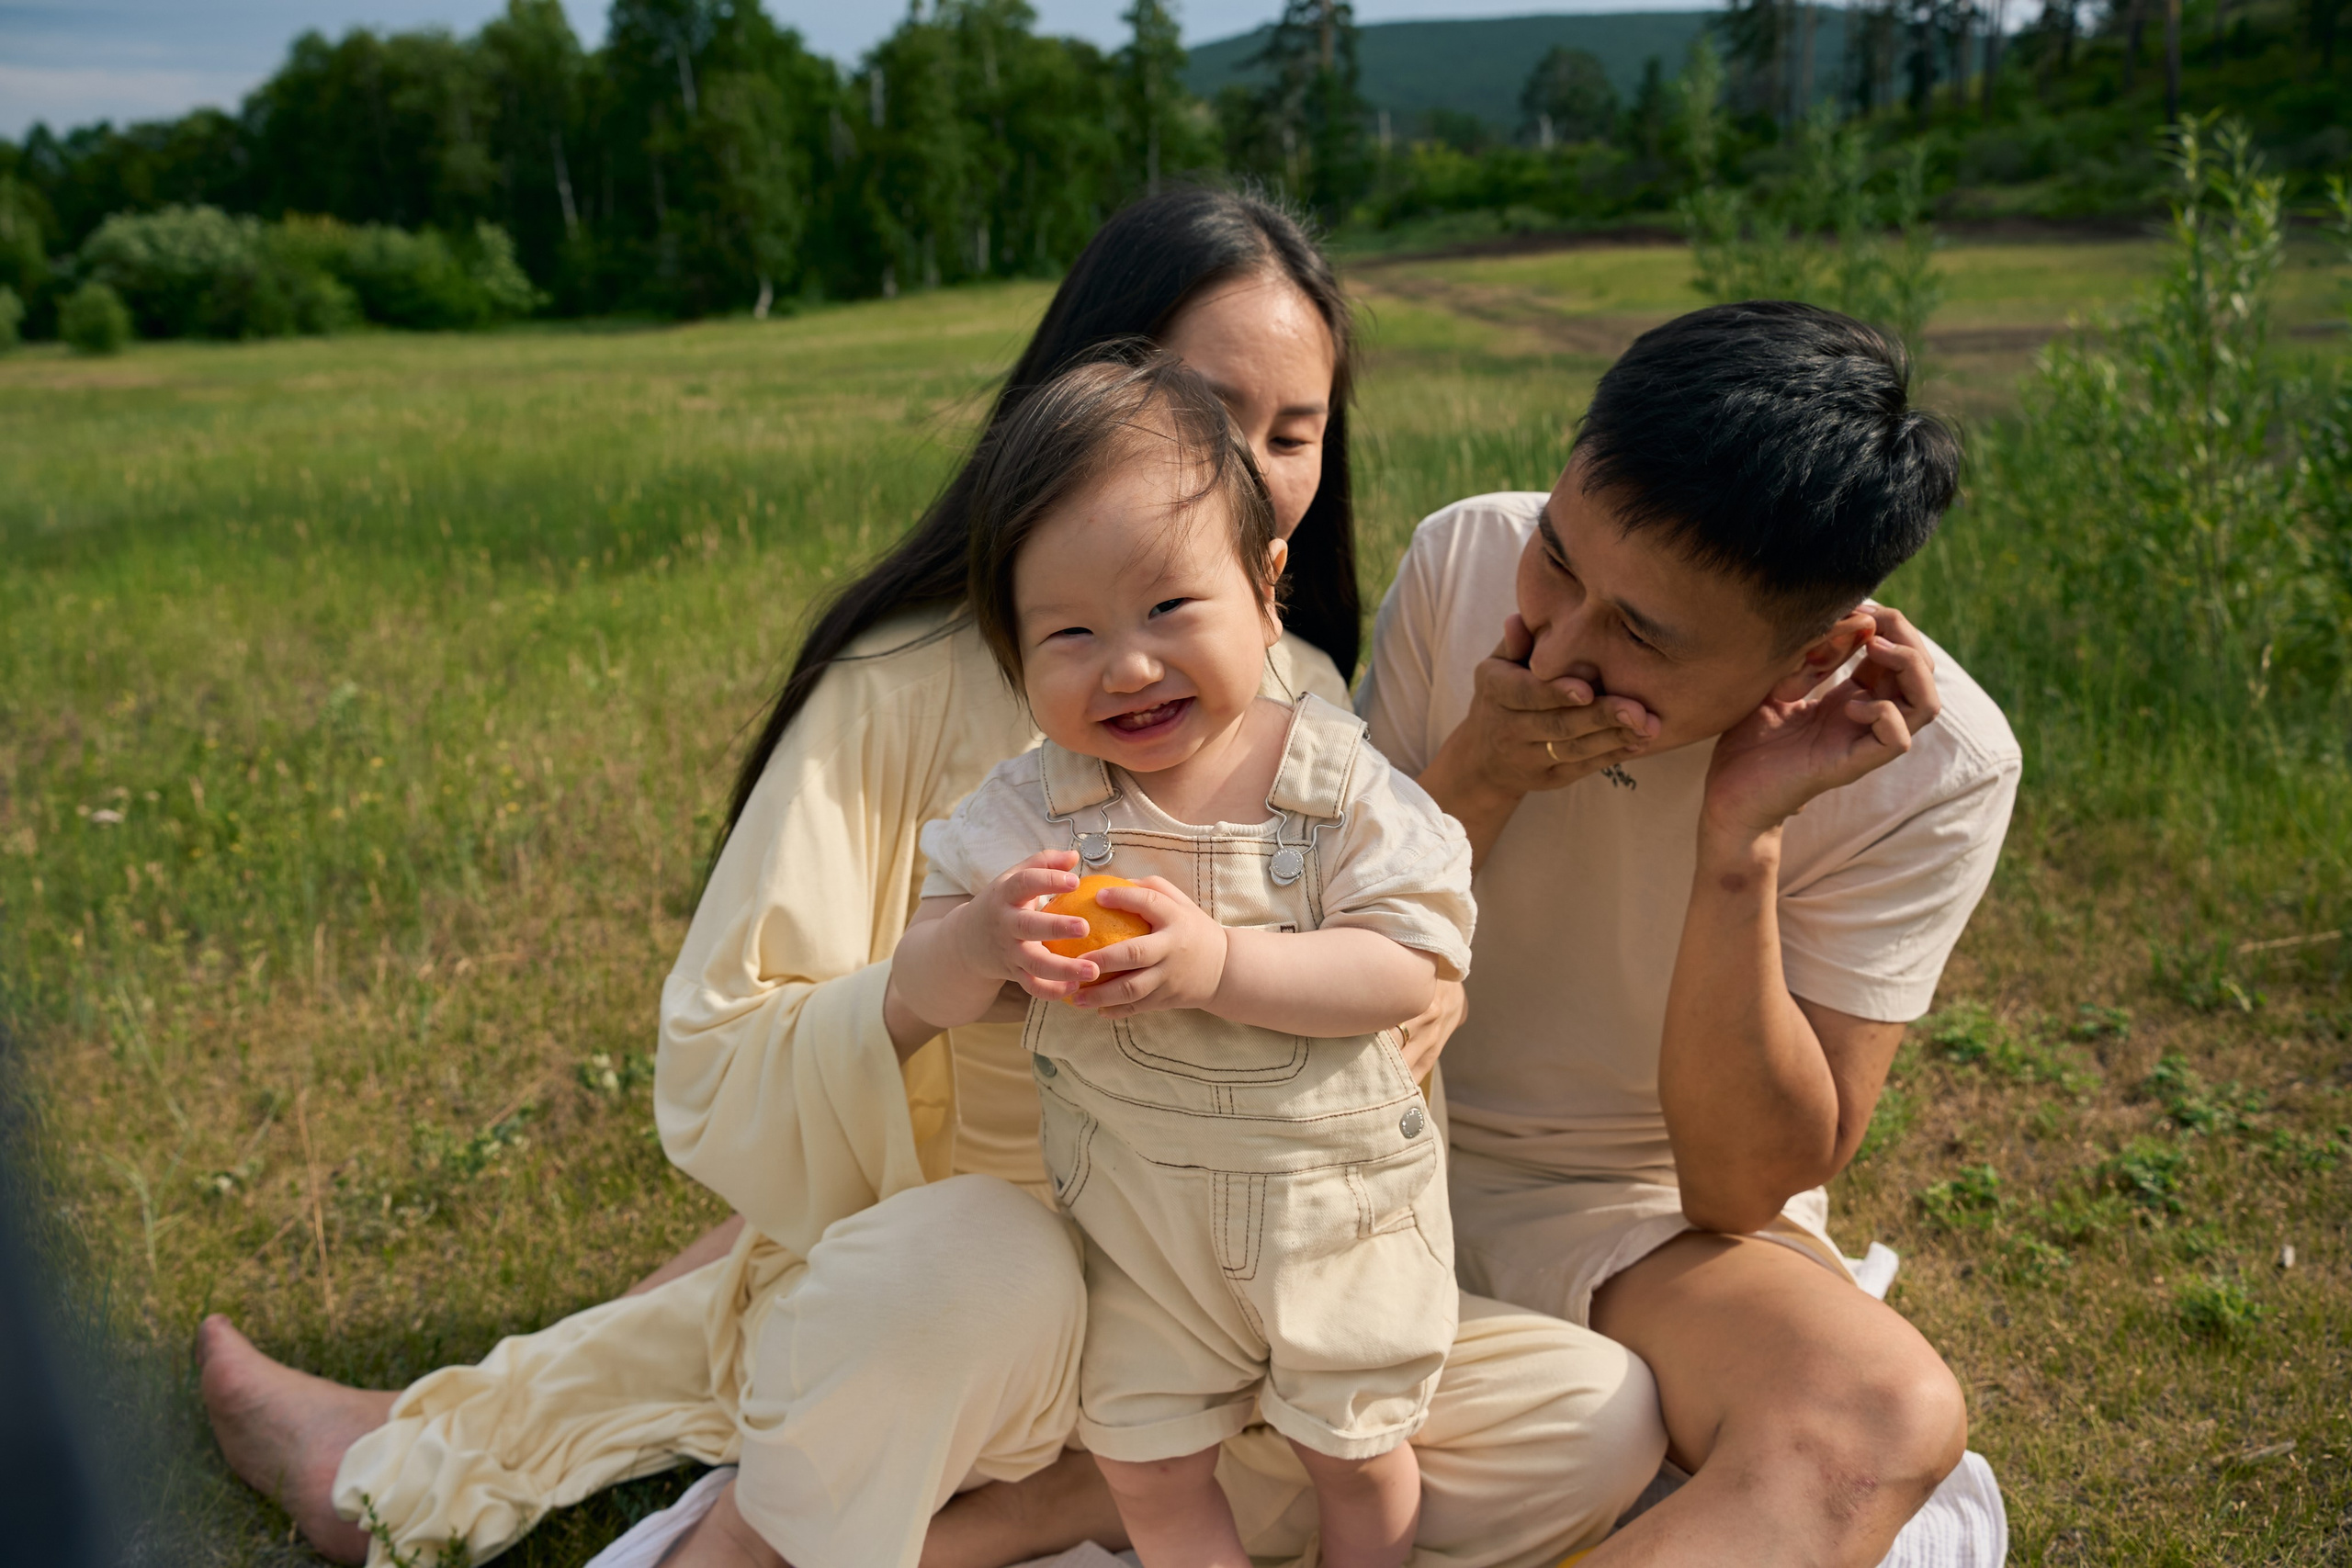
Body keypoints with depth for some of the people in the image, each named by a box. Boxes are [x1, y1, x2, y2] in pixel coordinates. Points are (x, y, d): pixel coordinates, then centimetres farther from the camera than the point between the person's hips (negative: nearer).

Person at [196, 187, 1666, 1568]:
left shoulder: (1304, 705, 2)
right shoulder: (908, 689, -11)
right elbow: (714, 1081, -15)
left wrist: (1400, 1019, -16)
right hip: (916, 1277, -4)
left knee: (1601, 1420, -16)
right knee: (982, 1266, -38)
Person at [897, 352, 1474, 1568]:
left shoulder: (1336, 779, -16)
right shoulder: (1032, 808, -13)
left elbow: (1404, 971, -22)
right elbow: (916, 995, -11)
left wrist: (1218, 961, -36)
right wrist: (983, 941, -35)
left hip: (1335, 1194, -1)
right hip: (1134, 1217, 1)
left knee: (1357, 1455, 17)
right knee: (1146, 1465, 14)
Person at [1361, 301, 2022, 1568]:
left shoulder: (1932, 767, -20)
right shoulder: (1466, 559, -15)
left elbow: (1743, 1189, -18)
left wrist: (1742, 844, -29)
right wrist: (1477, 775, -26)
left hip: (1644, 1213, -1)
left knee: (1884, 1418, -34)